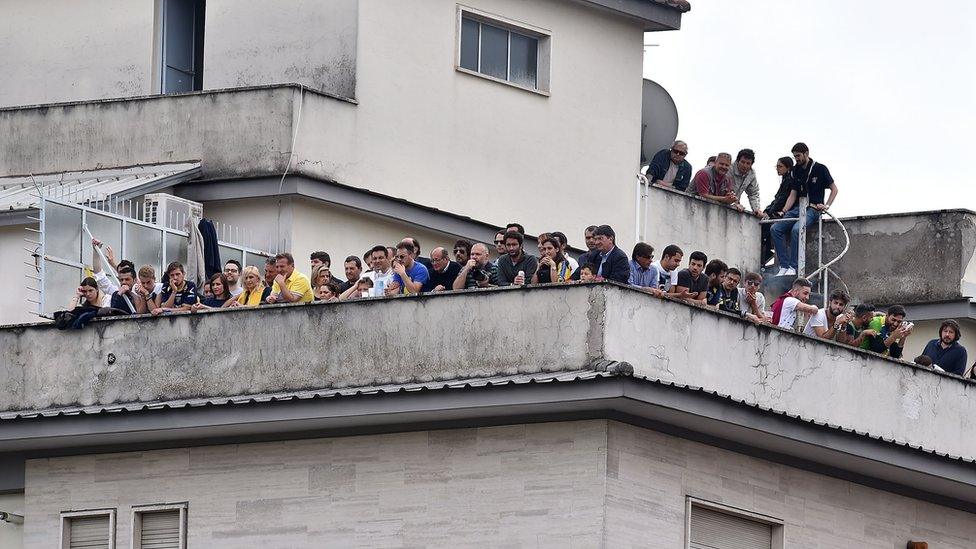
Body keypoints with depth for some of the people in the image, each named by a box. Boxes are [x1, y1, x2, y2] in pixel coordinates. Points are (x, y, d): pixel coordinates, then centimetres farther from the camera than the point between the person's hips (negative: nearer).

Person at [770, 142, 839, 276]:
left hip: (813, 209, -7)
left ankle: (793, 267, -32)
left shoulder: (820, 169, -1)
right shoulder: (796, 172, 16)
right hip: (797, 208, 7)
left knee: (796, 229, -35)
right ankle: (784, 266, -19)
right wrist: (784, 211, 2)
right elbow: (793, 195, 16)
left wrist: (826, 206, -10)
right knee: (775, 229, -16)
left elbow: (834, 189, 4)